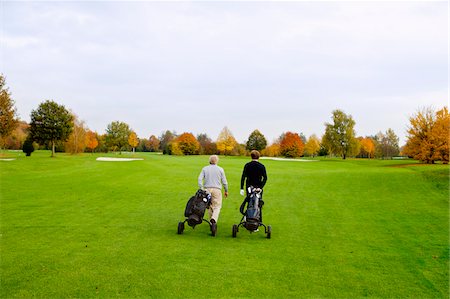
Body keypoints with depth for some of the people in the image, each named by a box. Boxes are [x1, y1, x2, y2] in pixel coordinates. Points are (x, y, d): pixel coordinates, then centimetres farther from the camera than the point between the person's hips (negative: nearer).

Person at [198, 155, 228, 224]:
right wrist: (226, 191, 16)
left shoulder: (205, 168, 8)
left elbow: (200, 179, -3)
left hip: (207, 189, 2)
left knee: (209, 206, 14)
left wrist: (201, 189, -3)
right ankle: (214, 218, -24)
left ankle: (211, 220, 19)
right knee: (217, 206, 0)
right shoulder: (220, 169, 4)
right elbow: (224, 181, 5)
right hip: (217, 190, -2)